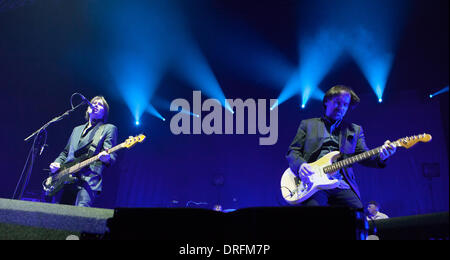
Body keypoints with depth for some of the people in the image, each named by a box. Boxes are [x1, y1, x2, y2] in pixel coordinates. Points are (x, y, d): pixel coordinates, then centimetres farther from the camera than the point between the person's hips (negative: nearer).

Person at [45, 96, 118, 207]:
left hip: (88, 180, -6)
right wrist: (56, 164, 11)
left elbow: (112, 155, -2)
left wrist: (106, 158, -27)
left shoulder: (109, 129, 10)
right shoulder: (77, 129, 28)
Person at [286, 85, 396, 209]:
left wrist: (380, 157, -11)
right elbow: (292, 151, 11)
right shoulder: (308, 124, 17)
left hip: (341, 185, 3)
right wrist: (300, 165, -11)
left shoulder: (355, 130, 23)